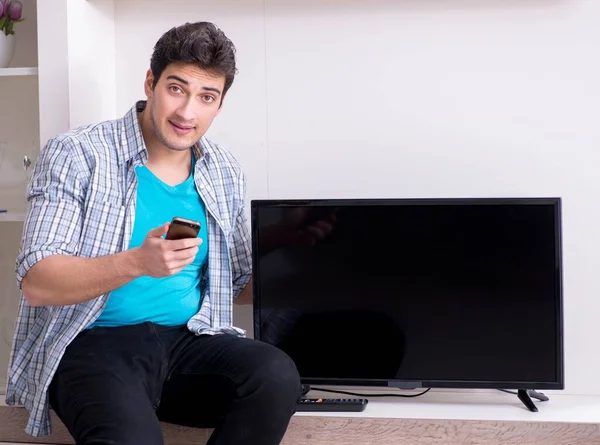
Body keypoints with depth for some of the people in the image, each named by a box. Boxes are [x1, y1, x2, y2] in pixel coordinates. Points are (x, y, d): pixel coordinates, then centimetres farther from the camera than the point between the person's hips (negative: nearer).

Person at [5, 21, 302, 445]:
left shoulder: (225, 172, 11)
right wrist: (137, 263, -26)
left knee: (277, 375, -24)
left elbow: (242, 279, 19)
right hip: (93, 345, -5)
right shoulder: (75, 155, -5)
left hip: (188, 343, 6)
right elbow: (36, 283, -11)